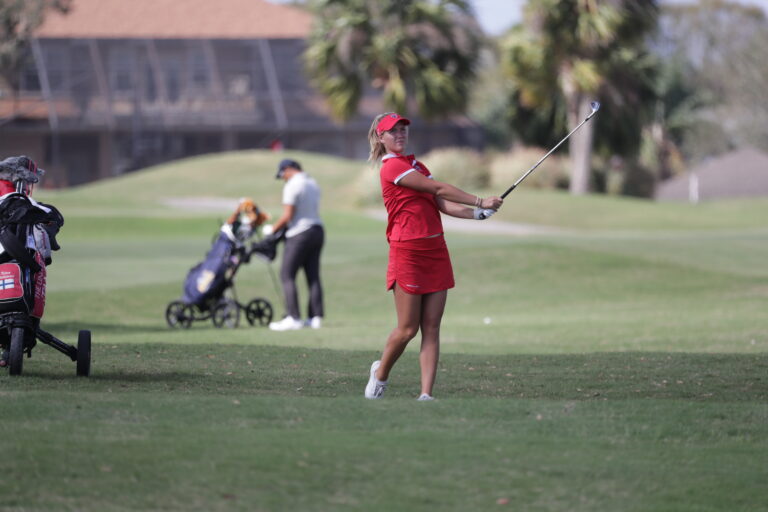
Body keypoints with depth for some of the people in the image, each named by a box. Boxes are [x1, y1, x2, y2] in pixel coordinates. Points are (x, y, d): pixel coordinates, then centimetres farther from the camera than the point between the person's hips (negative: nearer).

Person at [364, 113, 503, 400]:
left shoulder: (416, 166, 19)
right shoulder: (392, 167, -10)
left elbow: (443, 204, 9)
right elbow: (439, 189, -13)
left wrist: (479, 212, -6)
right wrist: (480, 202, -11)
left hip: (435, 249, 8)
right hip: (408, 252, -8)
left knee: (431, 328, 1)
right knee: (408, 329, -3)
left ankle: (426, 394, -1)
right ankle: (380, 374, 23)